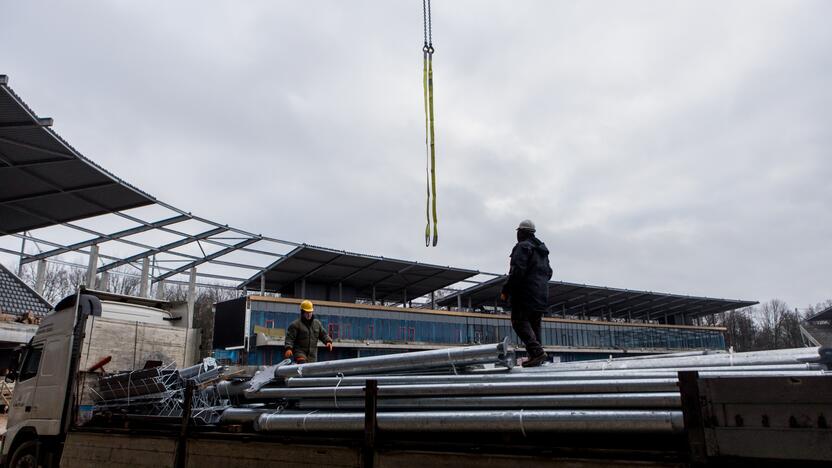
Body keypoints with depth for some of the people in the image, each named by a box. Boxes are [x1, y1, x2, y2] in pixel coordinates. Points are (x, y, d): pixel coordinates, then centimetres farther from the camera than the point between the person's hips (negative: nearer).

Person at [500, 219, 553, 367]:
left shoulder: (523, 246, -8)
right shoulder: (542, 250, 21)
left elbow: (517, 271, -19)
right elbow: (548, 272, 23)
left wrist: (505, 290, -14)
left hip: (526, 292, -9)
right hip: (542, 294, 9)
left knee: (519, 322, -9)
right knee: (534, 324, 12)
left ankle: (537, 351, -22)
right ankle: (537, 355, 7)